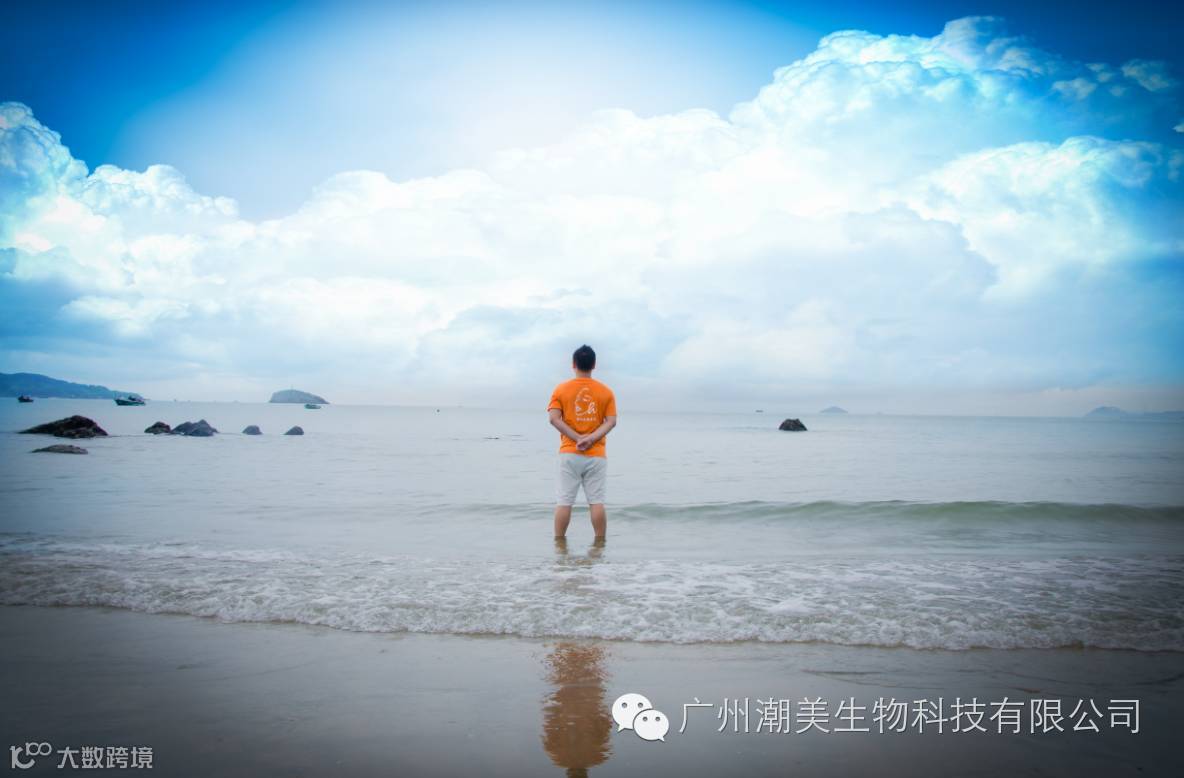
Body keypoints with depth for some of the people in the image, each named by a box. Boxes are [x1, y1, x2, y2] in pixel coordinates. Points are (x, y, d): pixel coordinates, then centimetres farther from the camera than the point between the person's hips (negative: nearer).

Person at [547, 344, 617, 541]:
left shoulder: (561, 389, 1)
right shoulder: (606, 391, 3)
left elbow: (554, 418, -10)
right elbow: (611, 421, -6)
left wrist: (578, 438, -12)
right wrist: (592, 439, -14)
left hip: (569, 453, -1)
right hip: (596, 455, 1)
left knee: (563, 501, 3)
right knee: (596, 501, 4)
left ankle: (559, 543, 5)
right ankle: (600, 543, 6)